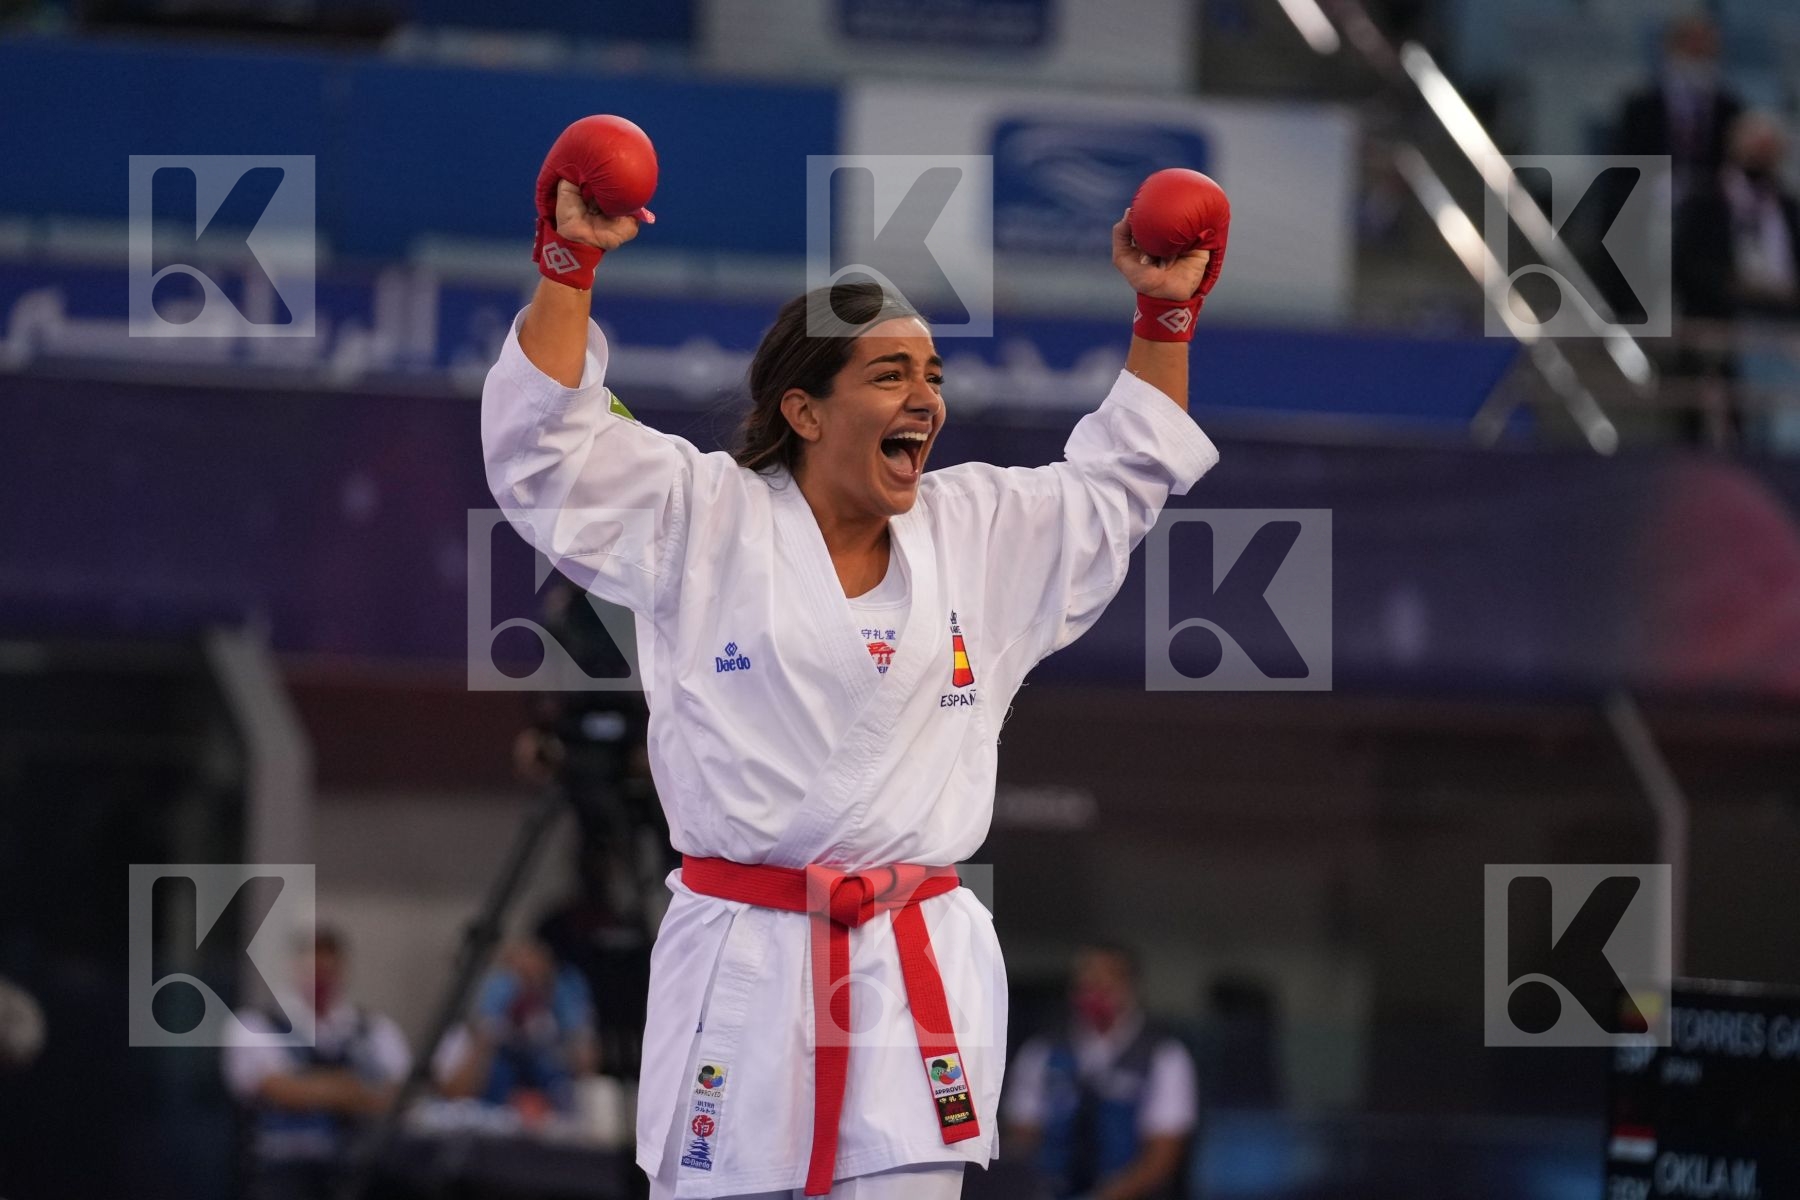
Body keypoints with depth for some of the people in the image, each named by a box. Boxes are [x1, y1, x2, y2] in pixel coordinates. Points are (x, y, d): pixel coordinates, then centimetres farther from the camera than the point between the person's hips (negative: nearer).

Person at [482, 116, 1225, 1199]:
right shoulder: (706, 520, 1)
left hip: (919, 975, 3)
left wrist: (1167, 313, 16)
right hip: (742, 968, -3)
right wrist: (570, 263, -12)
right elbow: (543, 448, -5)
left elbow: (1123, 479, 24)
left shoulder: (980, 533, 13)